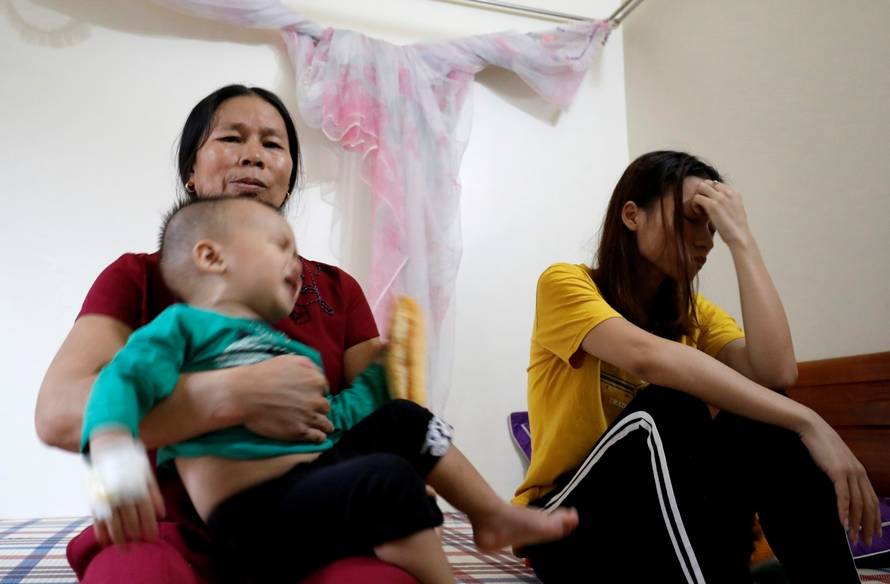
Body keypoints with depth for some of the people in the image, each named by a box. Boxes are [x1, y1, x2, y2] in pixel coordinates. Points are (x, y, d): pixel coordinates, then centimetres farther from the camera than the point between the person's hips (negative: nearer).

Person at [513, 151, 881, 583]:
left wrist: (740, 239, -12)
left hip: (664, 522, 5)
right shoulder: (565, 284, -11)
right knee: (667, 411, -33)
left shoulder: (693, 311, 6)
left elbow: (775, 371, -16)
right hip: (567, 526, -4)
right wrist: (807, 422, -35)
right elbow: (648, 357, -32)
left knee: (763, 426, -23)